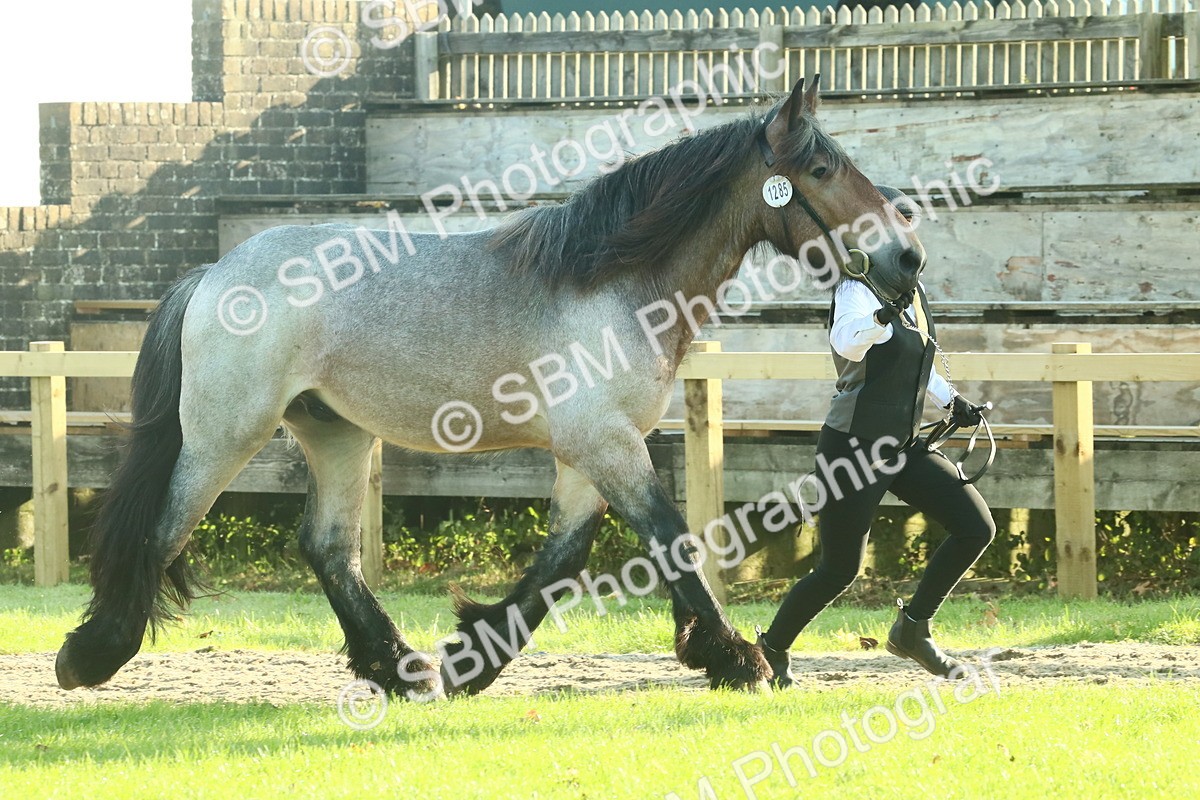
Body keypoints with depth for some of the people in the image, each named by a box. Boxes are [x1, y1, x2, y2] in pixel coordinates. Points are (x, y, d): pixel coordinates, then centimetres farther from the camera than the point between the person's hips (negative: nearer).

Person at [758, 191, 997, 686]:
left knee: (977, 529, -4)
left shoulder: (913, 291, 10)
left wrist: (951, 402, 13)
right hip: (853, 447, -8)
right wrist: (882, 315, -55)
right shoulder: (858, 289, -15)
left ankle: (912, 630, 10)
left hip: (902, 446, 8)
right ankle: (773, 647, 23)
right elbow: (847, 343, -37)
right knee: (840, 571, -1)